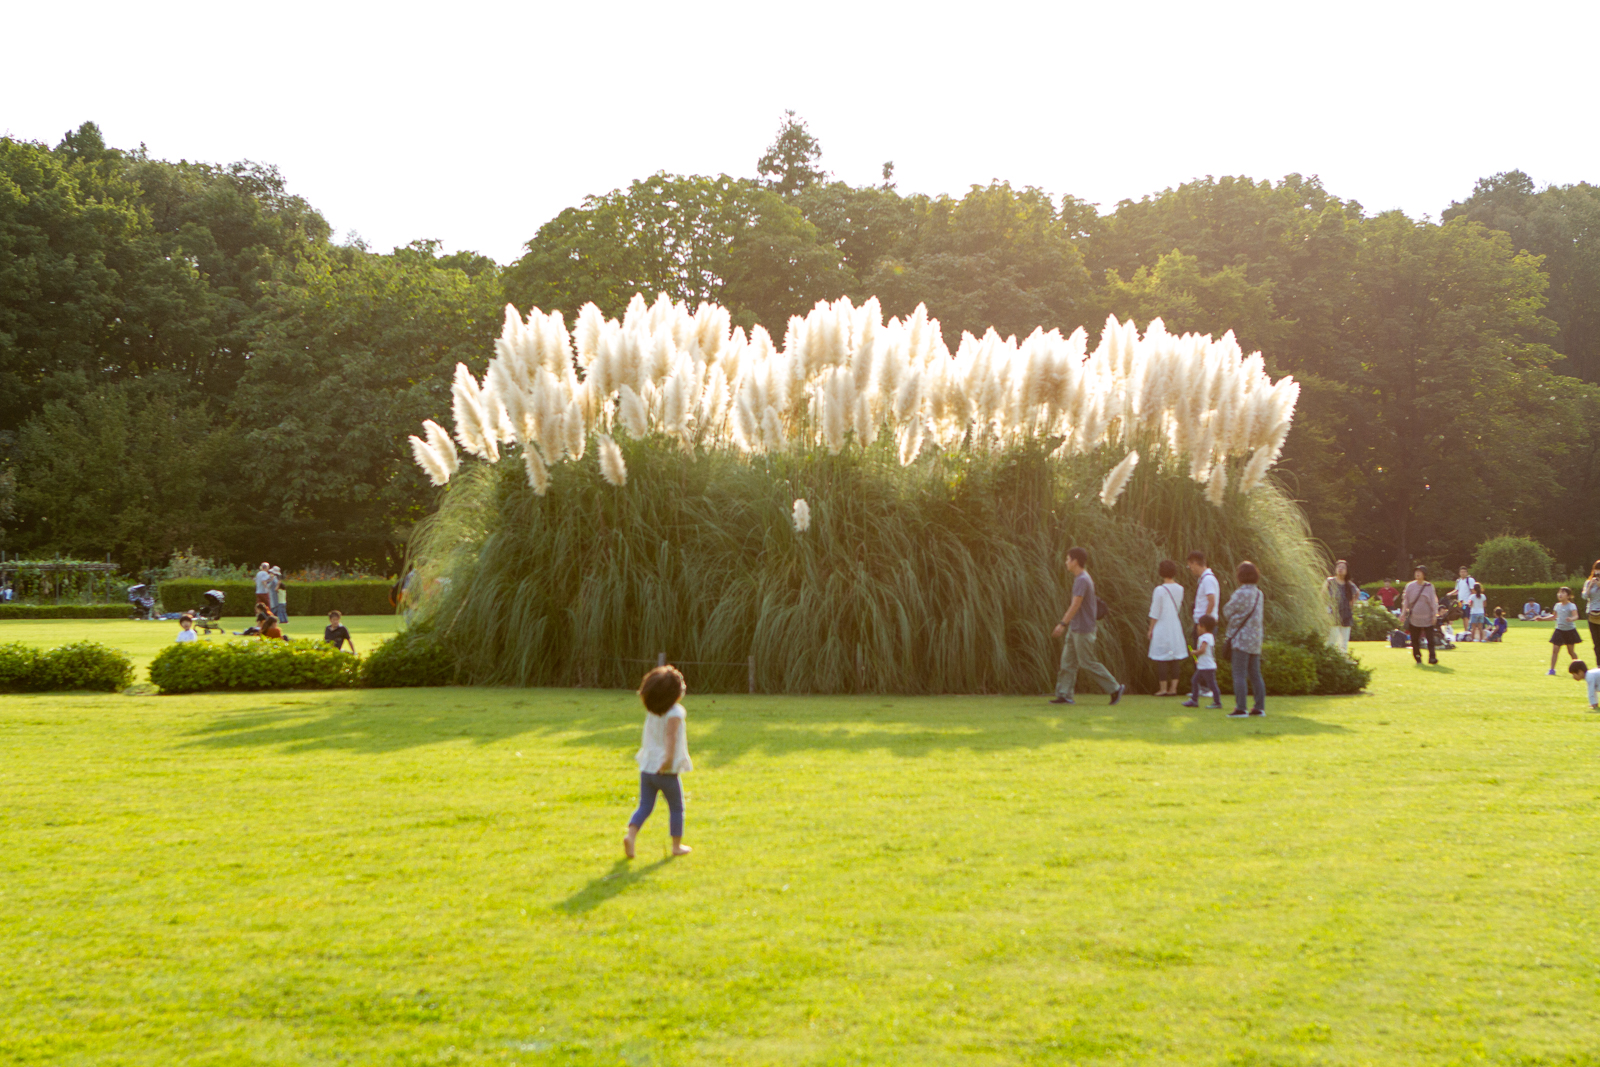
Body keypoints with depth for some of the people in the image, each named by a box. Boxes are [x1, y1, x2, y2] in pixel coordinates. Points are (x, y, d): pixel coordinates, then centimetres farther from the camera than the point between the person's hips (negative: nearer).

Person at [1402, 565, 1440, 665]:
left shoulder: (1429, 586, 4)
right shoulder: (1410, 586, 6)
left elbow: (1433, 601, 5)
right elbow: (1405, 600, 10)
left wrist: (1434, 615, -2)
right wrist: (1403, 613, 3)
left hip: (1427, 618, -1)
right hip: (1414, 618, 1)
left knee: (1430, 639, -10)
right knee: (1415, 639, 3)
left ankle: (1432, 657, -12)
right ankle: (1417, 656, 16)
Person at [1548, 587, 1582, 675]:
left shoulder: (1571, 606, -11)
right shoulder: (1557, 605, 7)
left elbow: (1576, 616, -25)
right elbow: (1554, 616, 23)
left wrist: (1571, 619, -47)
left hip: (1570, 630, -4)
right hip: (1559, 630, 4)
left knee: (1571, 651, 7)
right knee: (1555, 650, -5)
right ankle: (1552, 669, -3)